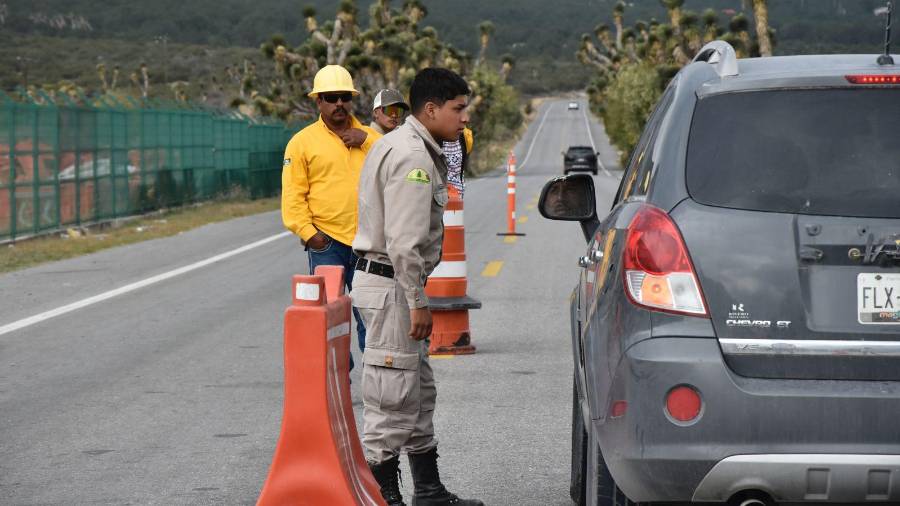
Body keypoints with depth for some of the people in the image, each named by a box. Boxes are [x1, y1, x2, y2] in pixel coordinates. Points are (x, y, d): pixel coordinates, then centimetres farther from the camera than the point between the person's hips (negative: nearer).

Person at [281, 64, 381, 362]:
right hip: (327, 241, -3)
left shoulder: (370, 139, 15)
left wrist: (367, 141, -7)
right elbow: (293, 194, -1)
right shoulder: (303, 142, 4)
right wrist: (307, 232, -12)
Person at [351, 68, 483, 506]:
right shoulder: (412, 157, -18)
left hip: (392, 283, 11)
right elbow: (404, 241, -24)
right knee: (392, 396, -6)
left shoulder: (408, 147, 16)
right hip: (390, 287, -11)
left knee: (419, 391, 17)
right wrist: (417, 302, -20)